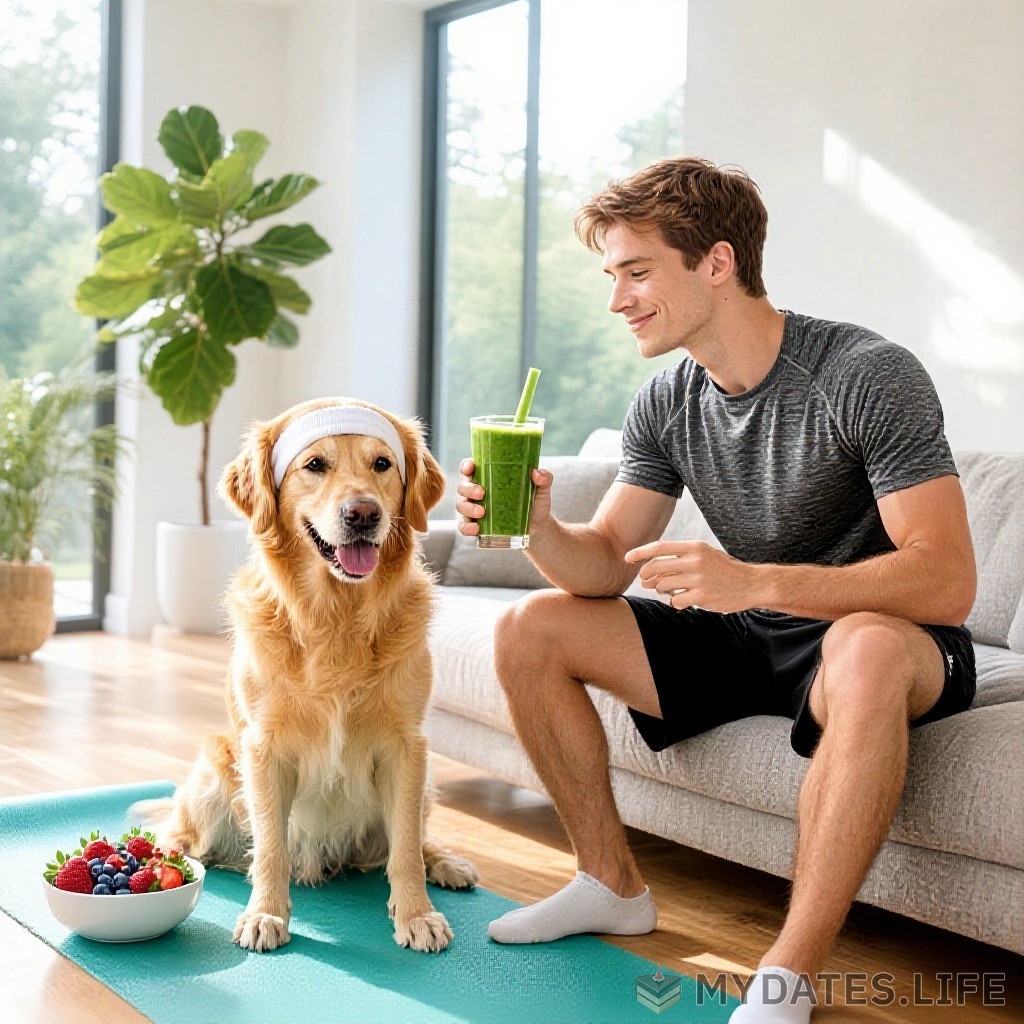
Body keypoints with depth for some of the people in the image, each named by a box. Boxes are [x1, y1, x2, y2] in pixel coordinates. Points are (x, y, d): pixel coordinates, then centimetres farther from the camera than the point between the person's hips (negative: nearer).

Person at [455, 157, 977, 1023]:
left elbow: (947, 582, -29)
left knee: (867, 650, -42)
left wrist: (753, 581, -41)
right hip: (746, 637, 7)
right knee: (531, 630, -3)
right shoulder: (665, 406, -1)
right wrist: (539, 530, -24)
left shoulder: (867, 375, -22)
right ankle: (613, 885, 7)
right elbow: (608, 563, 0)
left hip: (878, 637, -6)